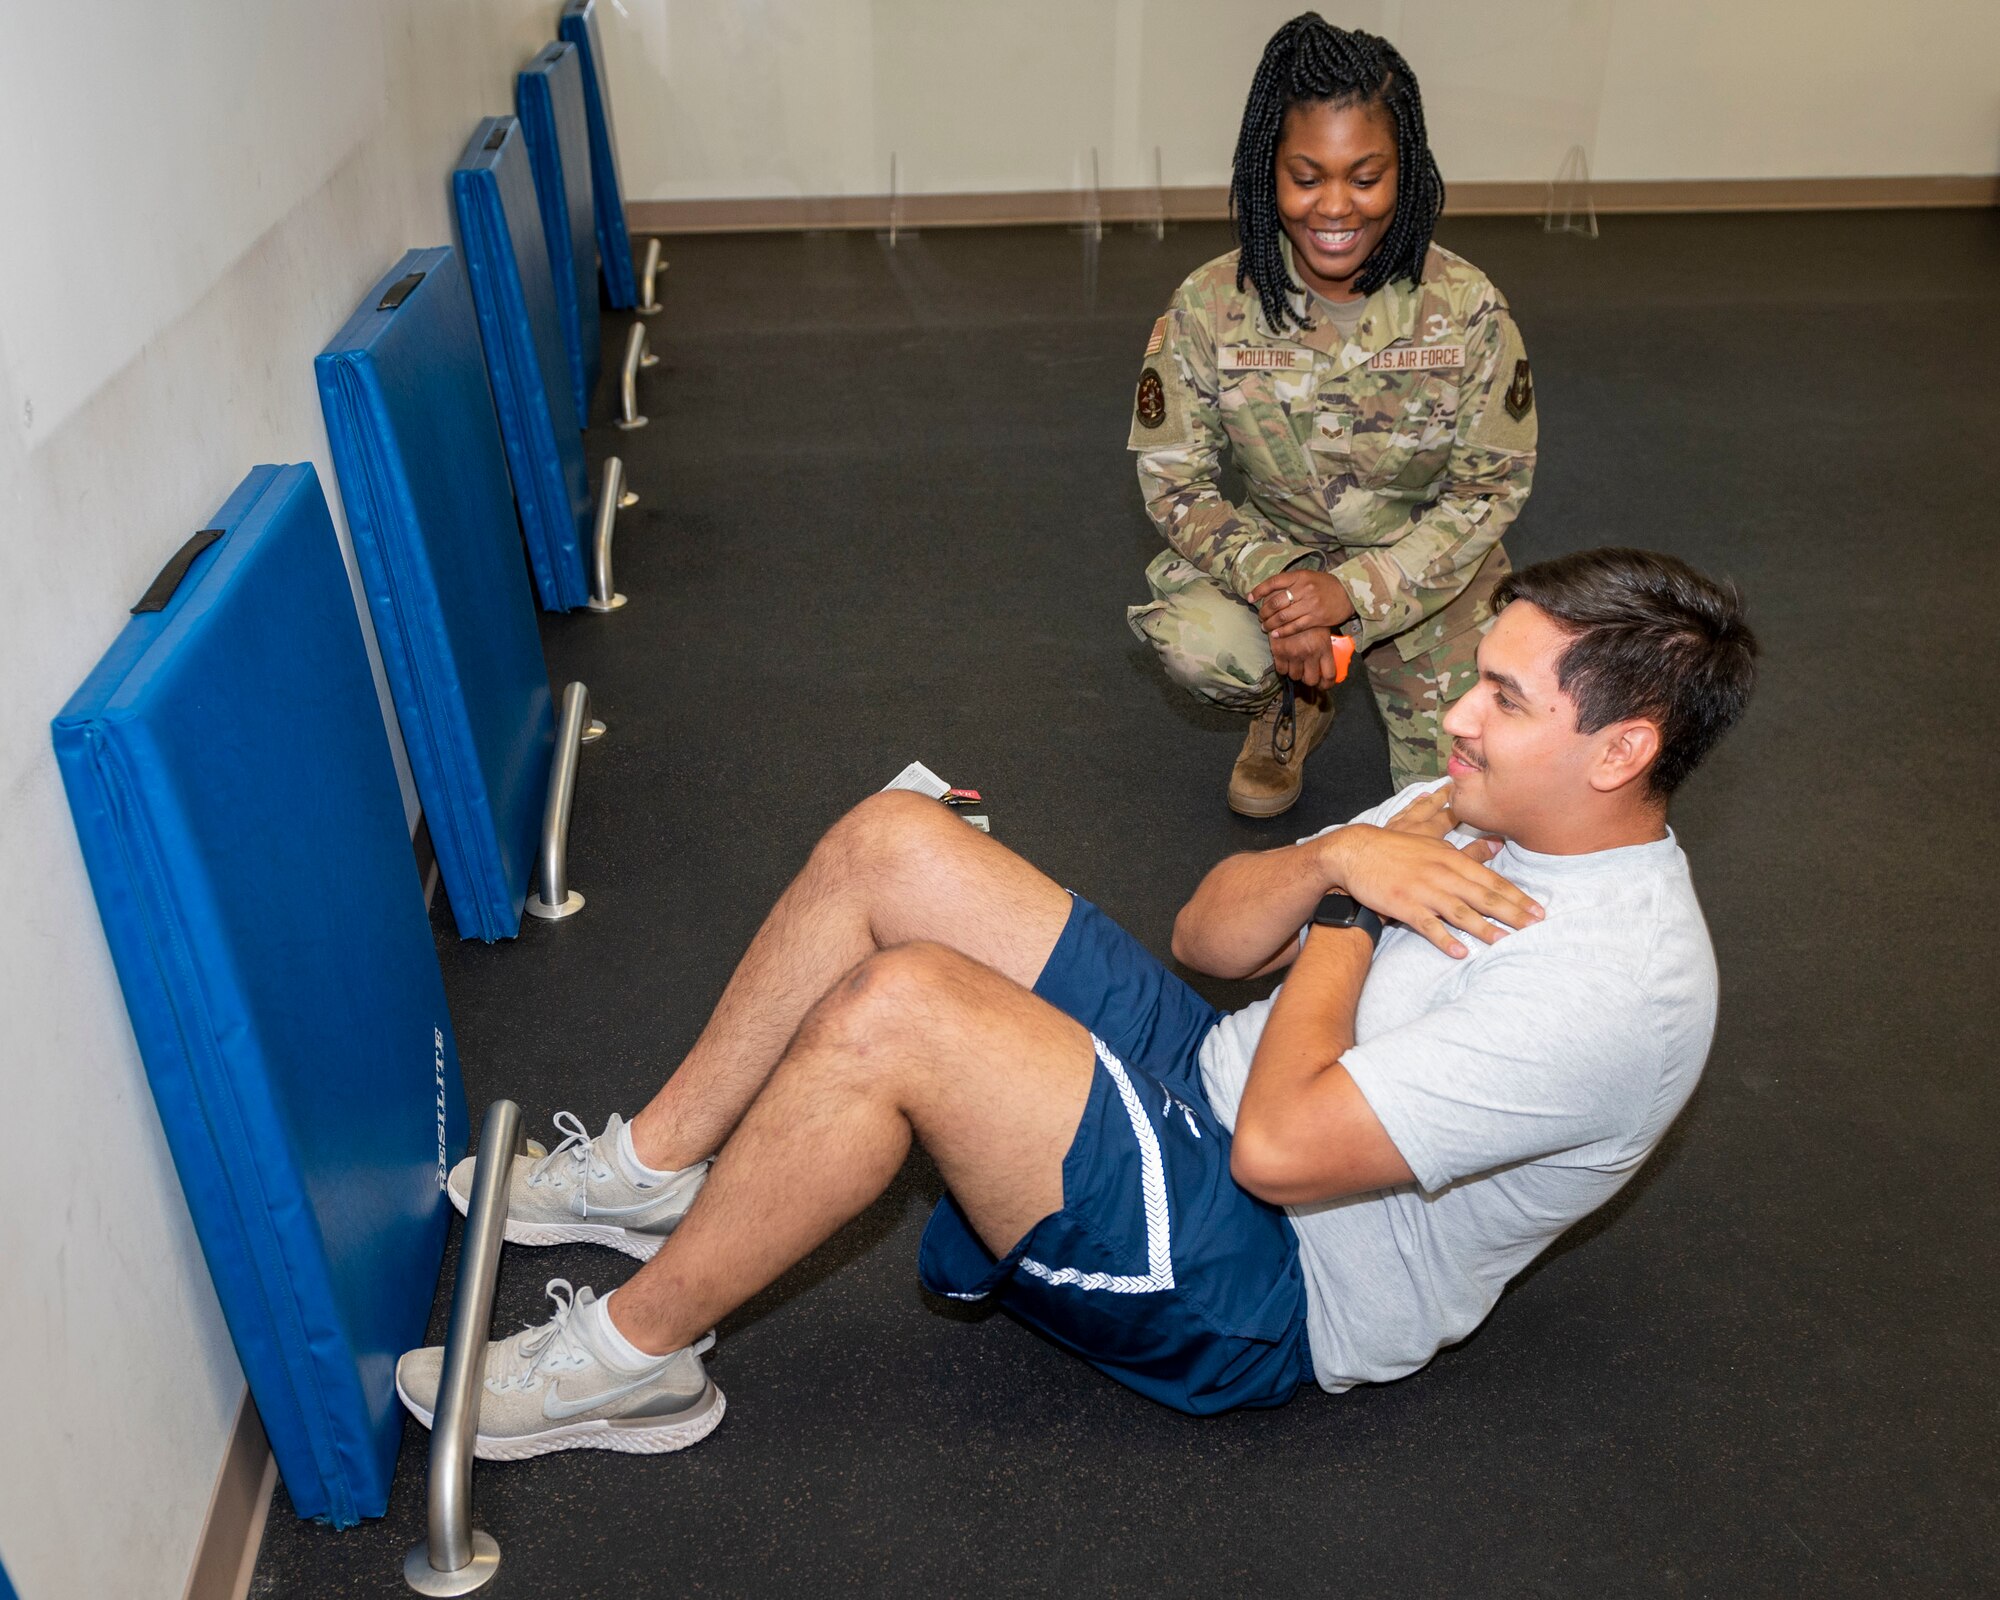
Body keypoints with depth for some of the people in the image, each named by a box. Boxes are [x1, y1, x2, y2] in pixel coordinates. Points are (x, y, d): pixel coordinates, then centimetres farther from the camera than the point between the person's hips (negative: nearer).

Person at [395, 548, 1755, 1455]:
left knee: (896, 1008, -29)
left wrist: (1348, 909, -14)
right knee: (892, 839, -7)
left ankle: (635, 1355, -7)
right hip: (1203, 1076, 9)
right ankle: (651, 1172, 7)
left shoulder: (1615, 987, -23)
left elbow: (1279, 1147, -28)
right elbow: (1208, 937, 6)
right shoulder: (1484, 805, 5)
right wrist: (1336, 856, -13)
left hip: (1269, 1283, -9)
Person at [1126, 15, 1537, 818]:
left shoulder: (1466, 309, -18)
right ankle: (1293, 705, 5)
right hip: (1275, 551, 0)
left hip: (1425, 571, 0)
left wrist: (1353, 592, -25)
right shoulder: (1209, 307, -17)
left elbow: (1490, 489, -12)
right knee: (1193, 640, -33)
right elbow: (1174, 479, -12)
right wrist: (1274, 581, -29)